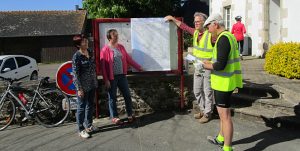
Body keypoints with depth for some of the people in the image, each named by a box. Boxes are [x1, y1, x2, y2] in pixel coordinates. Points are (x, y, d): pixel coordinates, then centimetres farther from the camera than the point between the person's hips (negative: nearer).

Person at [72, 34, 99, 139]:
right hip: (83, 86, -7)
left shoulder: (90, 52, 5)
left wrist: (95, 82, 15)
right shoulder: (77, 56, -16)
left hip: (92, 85, 7)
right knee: (81, 107, 4)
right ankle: (81, 130, 17)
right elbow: (75, 74, -16)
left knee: (90, 105, 17)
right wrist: (79, 89, -18)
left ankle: (89, 126, 34)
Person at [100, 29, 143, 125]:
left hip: (122, 76, 5)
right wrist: (106, 80, -13)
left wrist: (138, 67, 14)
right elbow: (103, 66, -10)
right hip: (112, 78, -5)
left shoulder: (121, 47, 7)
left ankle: (130, 115, 23)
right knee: (112, 98, 6)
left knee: (127, 95, 9)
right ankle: (114, 117, 20)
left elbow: (128, 59, 13)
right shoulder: (105, 50, -9)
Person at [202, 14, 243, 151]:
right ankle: (221, 138, 38)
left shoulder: (223, 38, -19)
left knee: (224, 115, -2)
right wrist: (211, 63, 12)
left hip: (223, 82, -10)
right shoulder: (229, 36, 13)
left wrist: (207, 66, -8)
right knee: (222, 111, 22)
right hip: (226, 81, 10)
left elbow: (220, 65, -25)